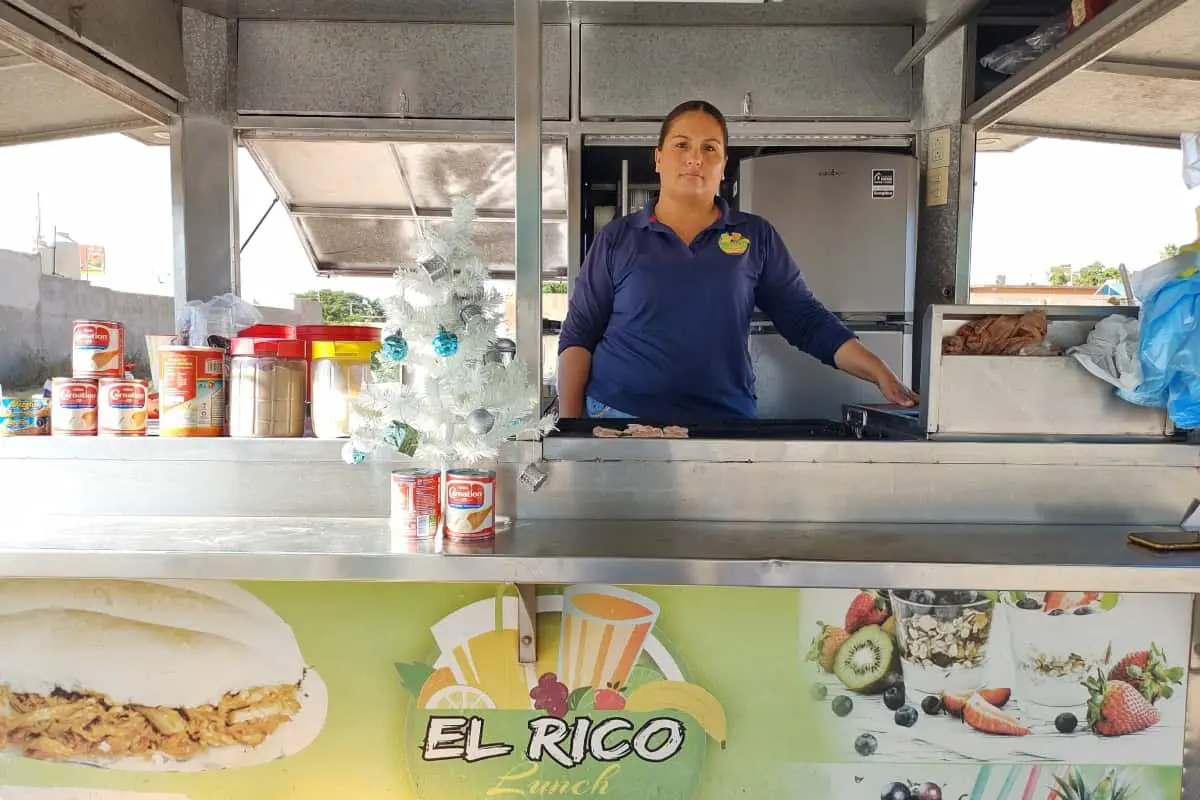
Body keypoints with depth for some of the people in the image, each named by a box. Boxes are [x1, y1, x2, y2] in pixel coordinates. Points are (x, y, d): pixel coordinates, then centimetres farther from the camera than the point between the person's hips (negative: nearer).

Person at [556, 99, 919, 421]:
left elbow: (807, 318, 4)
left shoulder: (757, 236, 6)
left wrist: (880, 372, -6)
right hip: (620, 411, -1)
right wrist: (569, 421, -6)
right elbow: (578, 335, 2)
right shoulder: (618, 237, 4)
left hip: (726, 418, 1)